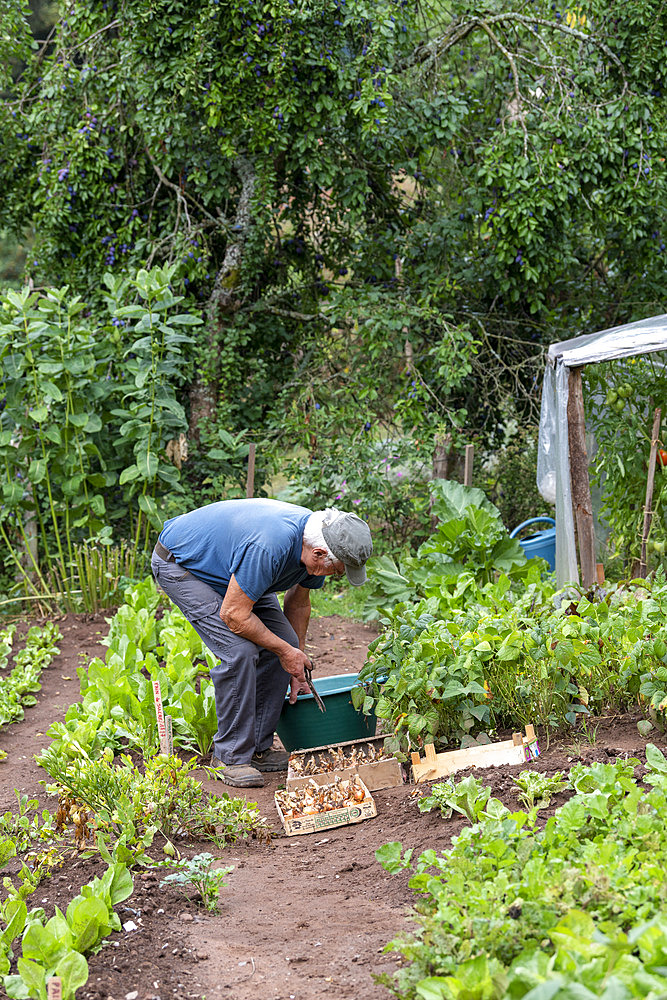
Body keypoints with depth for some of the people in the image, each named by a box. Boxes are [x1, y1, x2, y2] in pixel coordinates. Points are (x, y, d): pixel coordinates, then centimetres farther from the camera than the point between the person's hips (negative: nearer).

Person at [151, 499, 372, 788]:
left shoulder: (315, 540, -13)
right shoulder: (269, 547, -40)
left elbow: (297, 602, 6)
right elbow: (233, 614, -31)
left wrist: (297, 670, 10)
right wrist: (286, 651, -19)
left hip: (226, 563, 9)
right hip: (179, 564, -9)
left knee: (283, 643, -4)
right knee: (239, 651, -23)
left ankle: (258, 747, 7)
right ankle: (230, 757, -10)